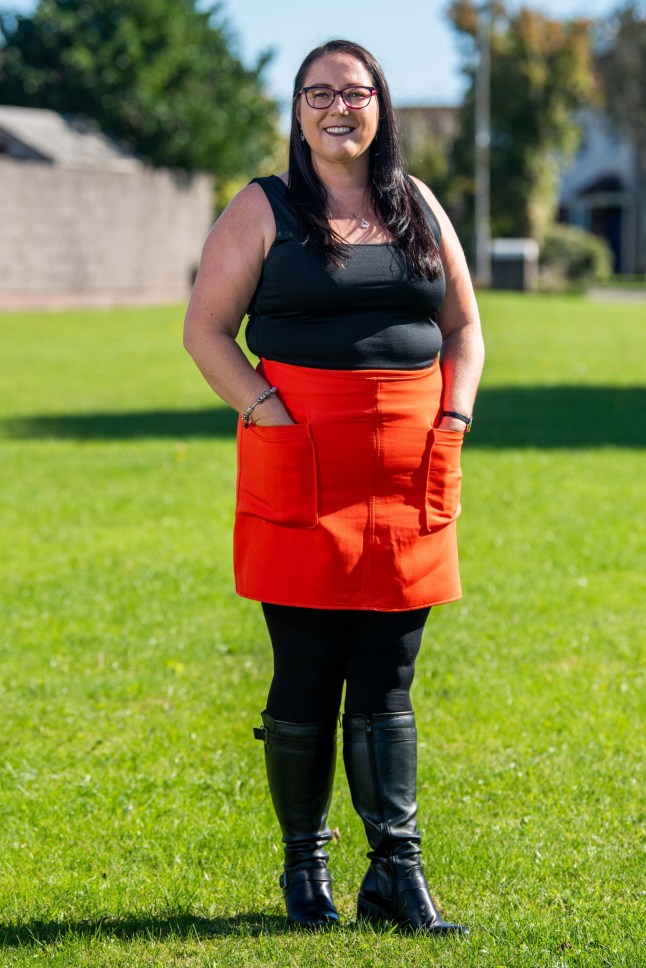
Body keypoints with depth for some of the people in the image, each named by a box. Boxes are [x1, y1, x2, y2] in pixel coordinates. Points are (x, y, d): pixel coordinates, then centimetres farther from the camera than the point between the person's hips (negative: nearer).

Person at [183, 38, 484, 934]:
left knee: (388, 686, 4)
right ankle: (303, 868, 14)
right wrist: (265, 411, -12)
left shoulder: (420, 209, 14)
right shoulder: (263, 211, 2)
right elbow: (206, 329, -1)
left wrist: (456, 416, 4)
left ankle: (397, 873, 5)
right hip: (301, 475, -3)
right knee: (307, 681, 1)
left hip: (407, 476, 3)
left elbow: (463, 326, 20)